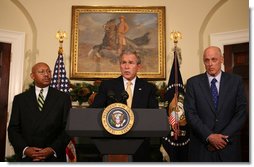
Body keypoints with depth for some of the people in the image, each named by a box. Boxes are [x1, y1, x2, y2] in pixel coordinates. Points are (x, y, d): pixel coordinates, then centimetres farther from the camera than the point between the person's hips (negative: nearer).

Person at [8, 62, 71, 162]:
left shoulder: (63, 98, 2)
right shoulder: (20, 99, 6)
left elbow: (68, 128, -2)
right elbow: (13, 129, 3)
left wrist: (53, 149, -14)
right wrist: (25, 149, -13)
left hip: (54, 158, -1)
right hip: (26, 158, 1)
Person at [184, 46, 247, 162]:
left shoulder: (236, 81, 1)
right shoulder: (193, 83, 0)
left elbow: (241, 113, -2)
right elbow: (190, 113, -5)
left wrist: (224, 137, -11)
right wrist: (209, 136, -13)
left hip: (228, 145, 1)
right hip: (201, 145, 0)